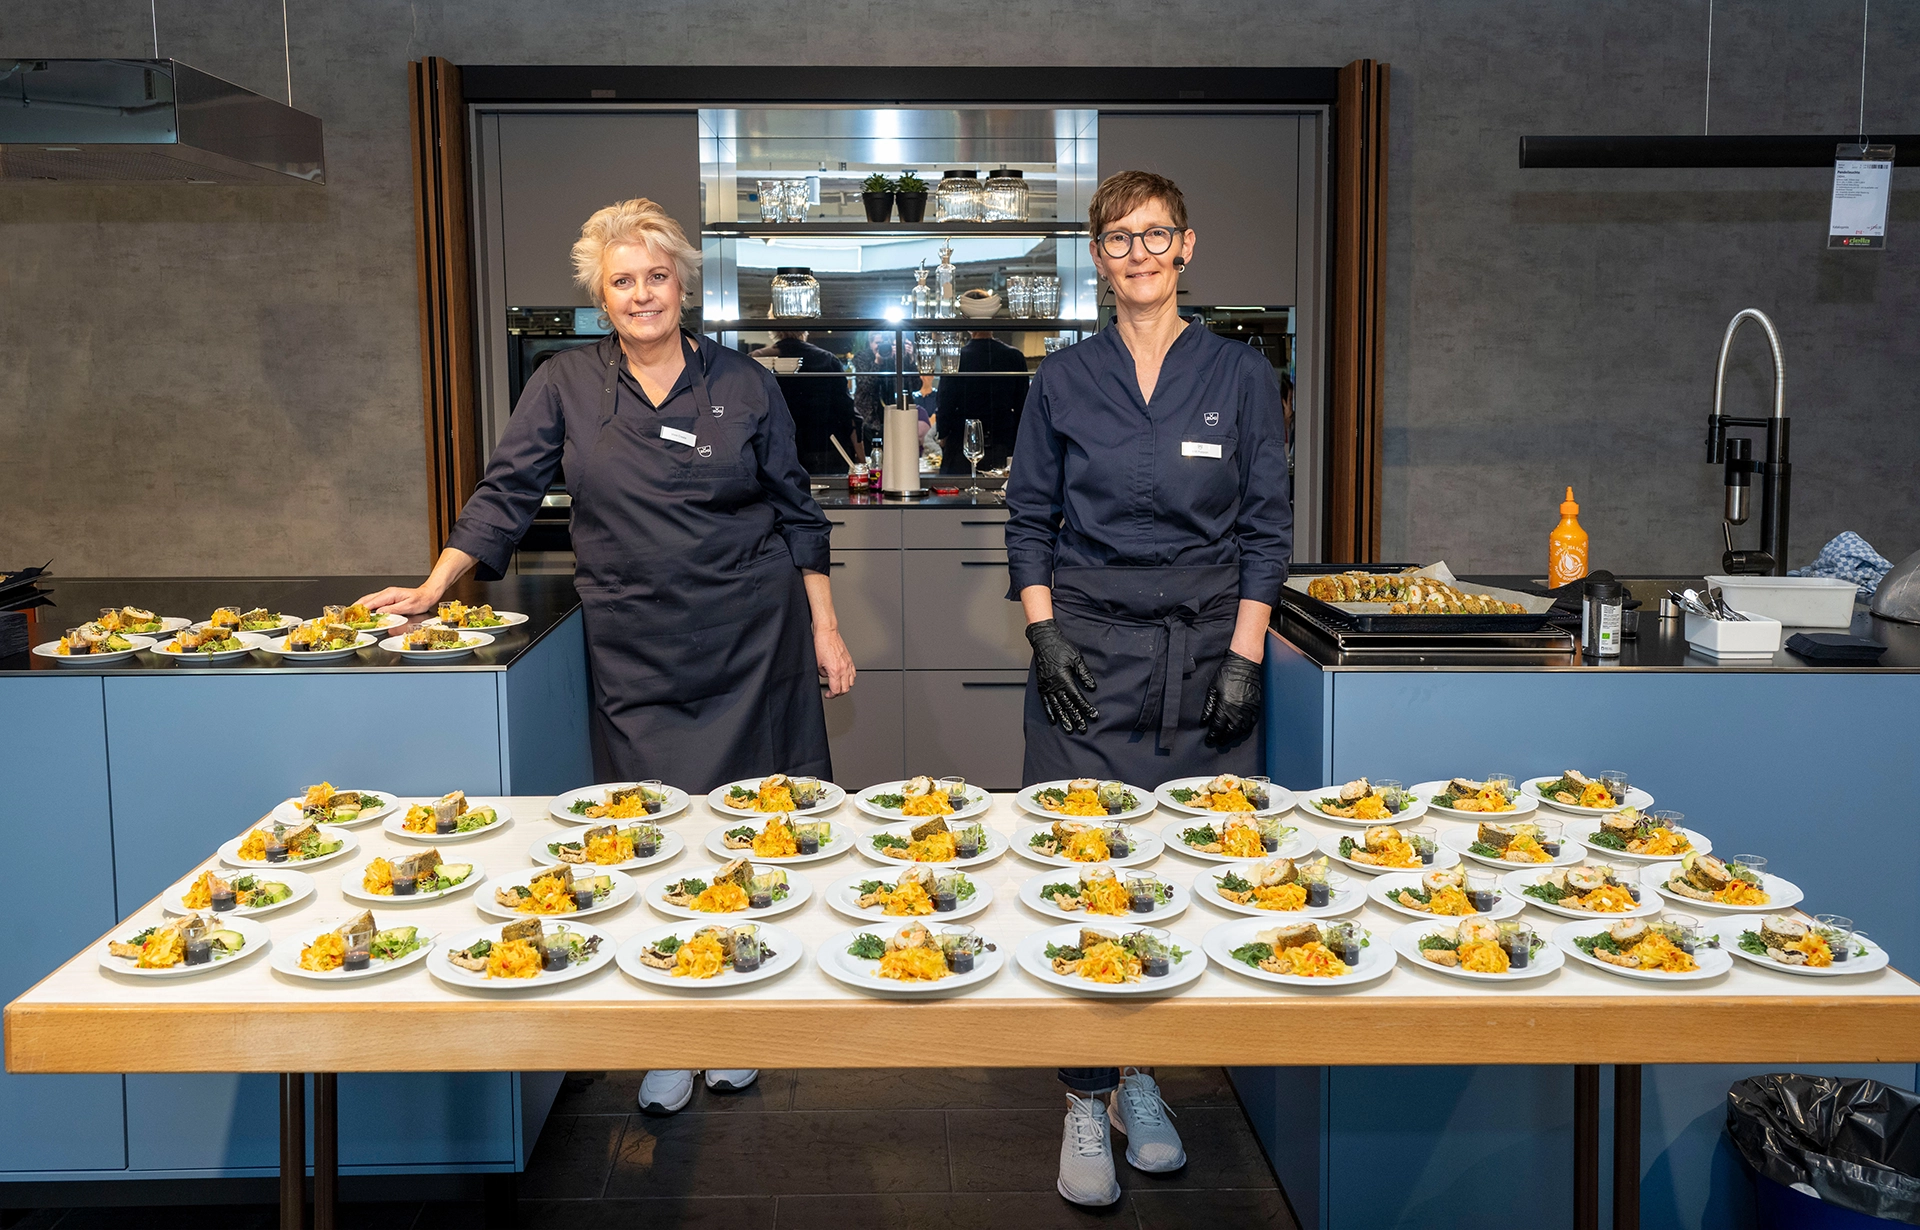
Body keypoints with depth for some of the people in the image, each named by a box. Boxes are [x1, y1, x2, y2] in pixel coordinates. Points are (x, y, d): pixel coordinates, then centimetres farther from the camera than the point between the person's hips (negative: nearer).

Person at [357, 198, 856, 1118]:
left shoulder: (744, 385, 4)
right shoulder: (567, 386, 5)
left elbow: (796, 515, 8)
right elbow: (506, 495, 6)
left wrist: (824, 627, 4)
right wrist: (435, 588, -4)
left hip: (751, 644, 0)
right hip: (634, 655, 0)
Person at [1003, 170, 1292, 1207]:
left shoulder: (1241, 375, 5)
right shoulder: (1063, 381, 6)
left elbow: (1267, 527, 4)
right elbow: (1029, 518, 9)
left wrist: (1244, 656, -4)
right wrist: (1043, 632, -3)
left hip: (1203, 650, 1)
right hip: (1087, 652, 0)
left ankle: (1142, 1077, 22)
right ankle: (1086, 1103, 8)